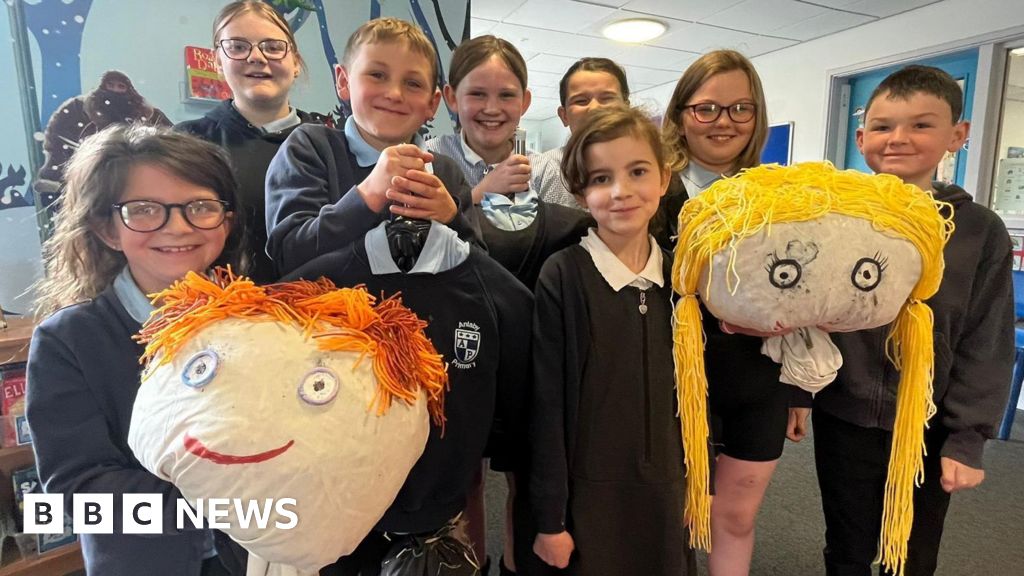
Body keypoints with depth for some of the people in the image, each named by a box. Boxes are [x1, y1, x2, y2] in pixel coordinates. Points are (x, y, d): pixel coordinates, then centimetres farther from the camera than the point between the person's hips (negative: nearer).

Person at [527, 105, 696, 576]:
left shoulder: (679, 275, -1)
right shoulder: (562, 278, -15)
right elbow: (546, 403, -14)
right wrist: (549, 518, -10)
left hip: (664, 492, 5)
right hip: (585, 495, -4)